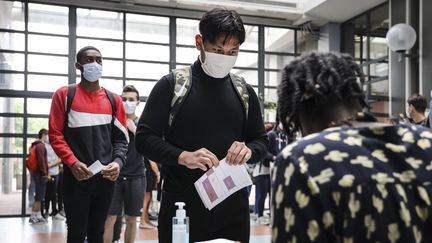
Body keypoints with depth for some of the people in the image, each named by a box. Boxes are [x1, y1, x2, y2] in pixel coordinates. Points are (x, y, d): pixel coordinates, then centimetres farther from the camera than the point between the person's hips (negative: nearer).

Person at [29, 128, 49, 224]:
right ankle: (33, 217, -5)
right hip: (40, 174, -10)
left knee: (40, 196, 12)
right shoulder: (40, 145, -13)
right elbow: (41, 161, -20)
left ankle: (38, 216, 16)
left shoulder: (36, 145, 19)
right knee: (39, 196, -7)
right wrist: (45, 173, -18)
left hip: (37, 173, 10)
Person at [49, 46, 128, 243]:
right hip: (75, 177, -3)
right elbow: (55, 134, -3)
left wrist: (118, 162, -10)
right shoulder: (64, 95, 2)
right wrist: (72, 163, -16)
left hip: (106, 177, 3)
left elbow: (121, 138, 9)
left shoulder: (114, 100, 10)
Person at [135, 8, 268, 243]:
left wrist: (249, 150, -11)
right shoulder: (171, 84, -3)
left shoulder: (245, 91, 8)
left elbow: (262, 141, 13)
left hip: (233, 207, 3)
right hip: (181, 207, -3)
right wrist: (183, 156, -22)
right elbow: (144, 138, -5)